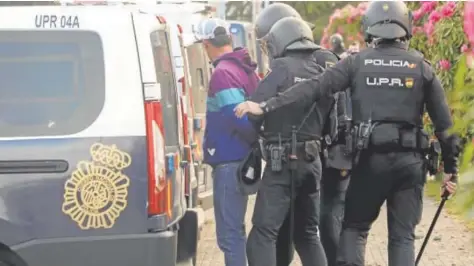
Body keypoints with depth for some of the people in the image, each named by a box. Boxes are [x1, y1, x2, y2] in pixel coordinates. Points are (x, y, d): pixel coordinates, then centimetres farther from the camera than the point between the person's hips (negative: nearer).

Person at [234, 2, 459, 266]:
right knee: (403, 236, 6)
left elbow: (314, 88, -6)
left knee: (355, 227, 13)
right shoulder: (421, 67, 4)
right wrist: (450, 169, 11)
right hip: (410, 160, 1)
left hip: (371, 157, 0)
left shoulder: (358, 62, 2)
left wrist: (266, 106, -6)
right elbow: (444, 123, 4)